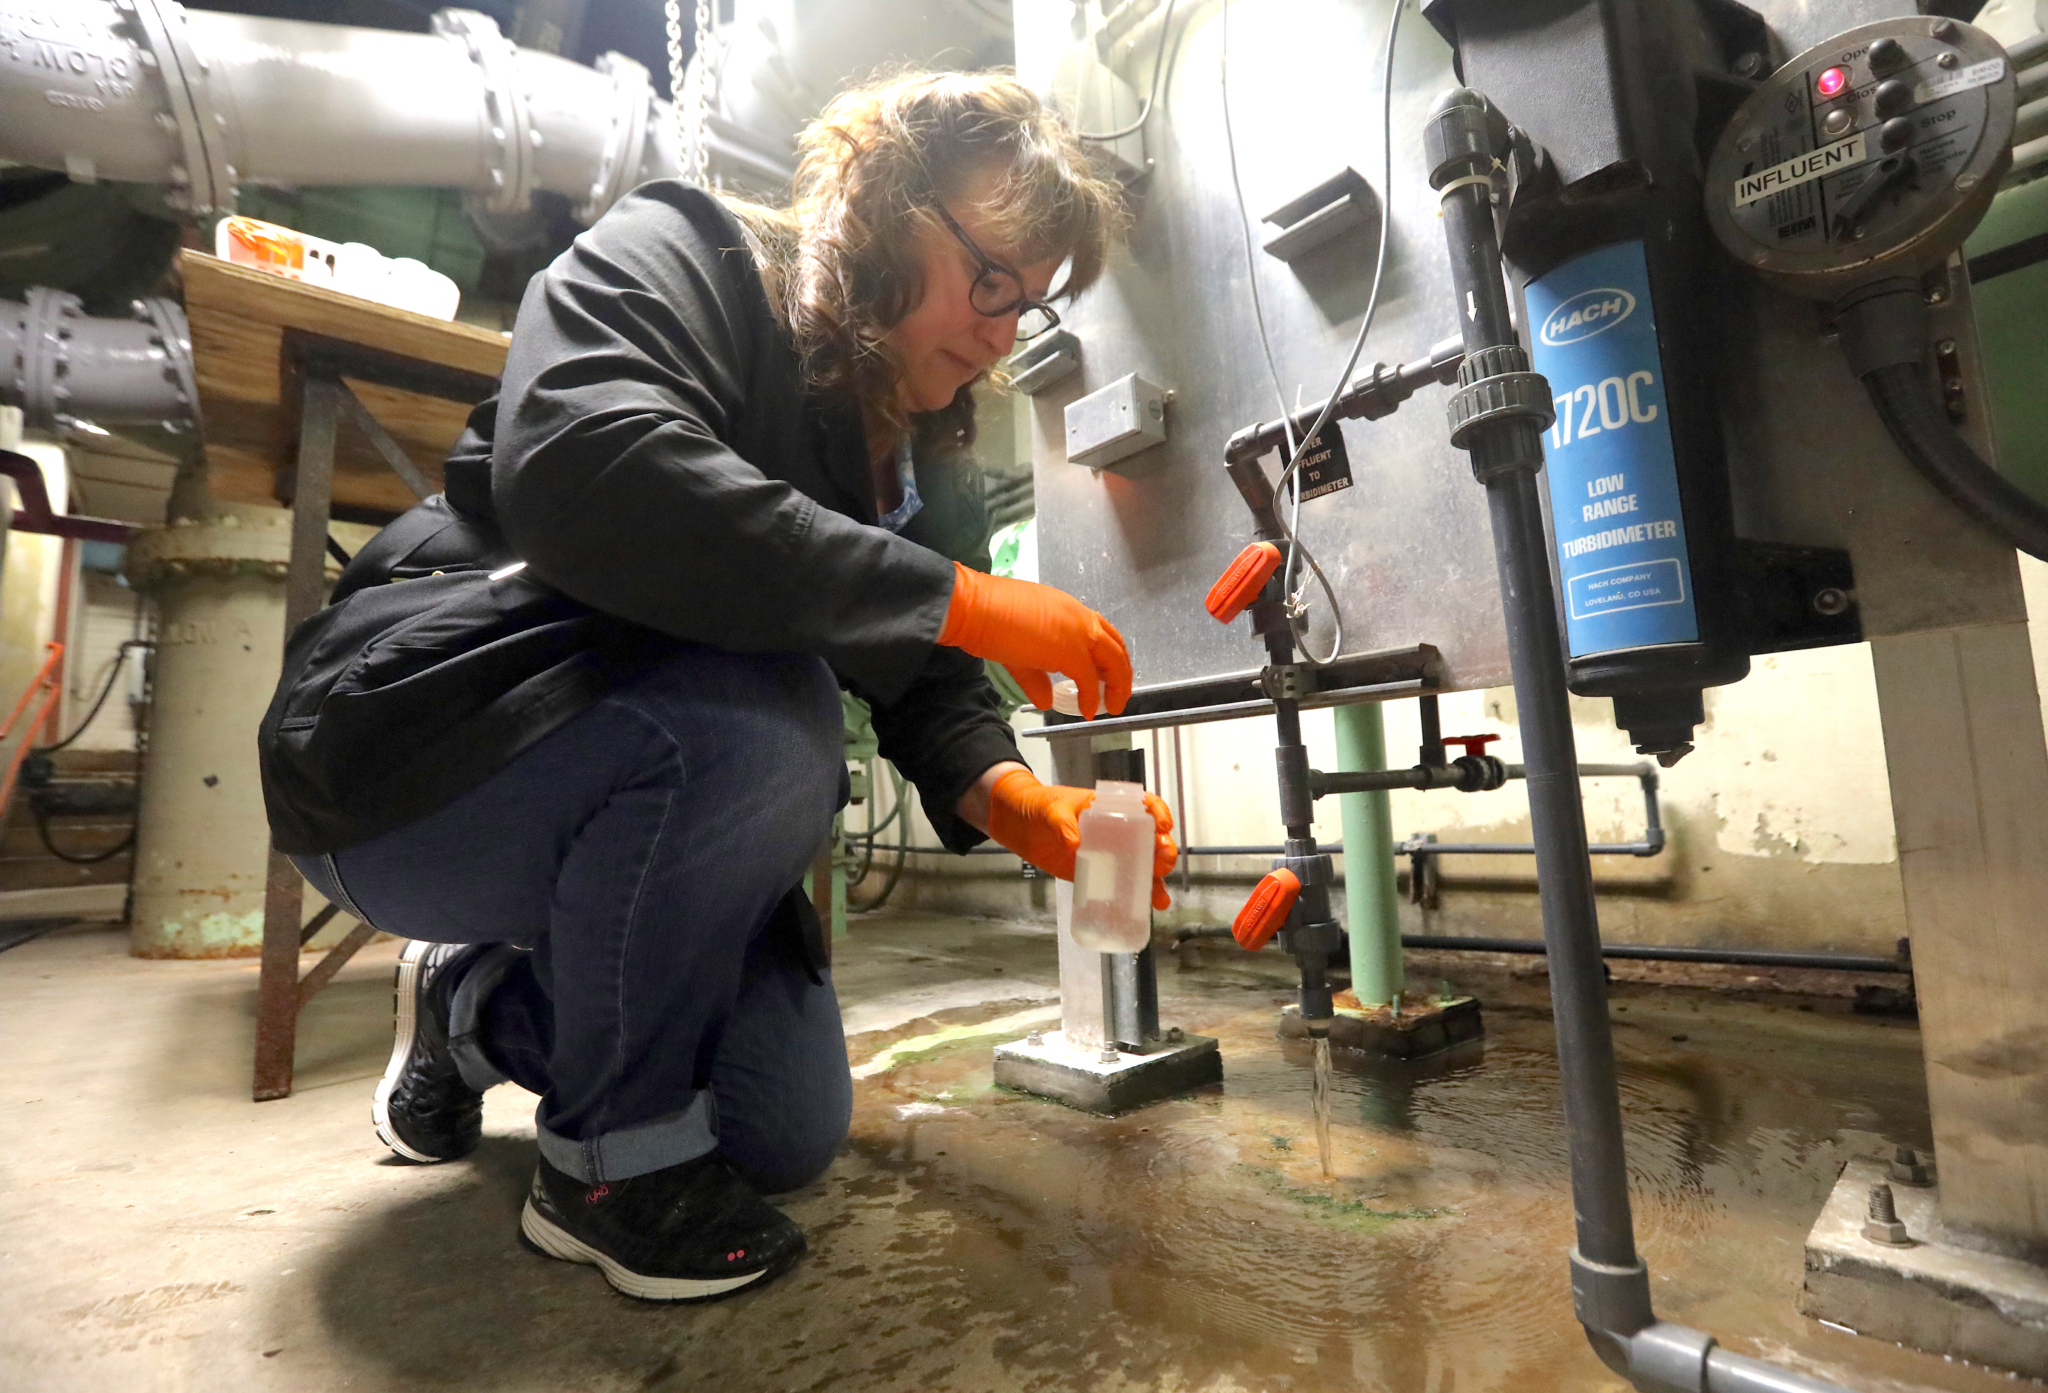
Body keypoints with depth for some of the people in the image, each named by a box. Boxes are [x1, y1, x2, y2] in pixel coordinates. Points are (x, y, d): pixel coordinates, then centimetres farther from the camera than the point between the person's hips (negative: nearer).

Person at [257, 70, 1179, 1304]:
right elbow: (578, 473, -35)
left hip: (657, 790, 7)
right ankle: (612, 1155, -11)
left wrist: (1011, 798, -22)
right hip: (415, 748, -6)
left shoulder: (927, 463, 6)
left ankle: (482, 1002, 27)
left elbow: (928, 690, 0)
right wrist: (955, 596, -36)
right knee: (757, 708, -36)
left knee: (794, 1136, 4)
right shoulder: (679, 255, -13)